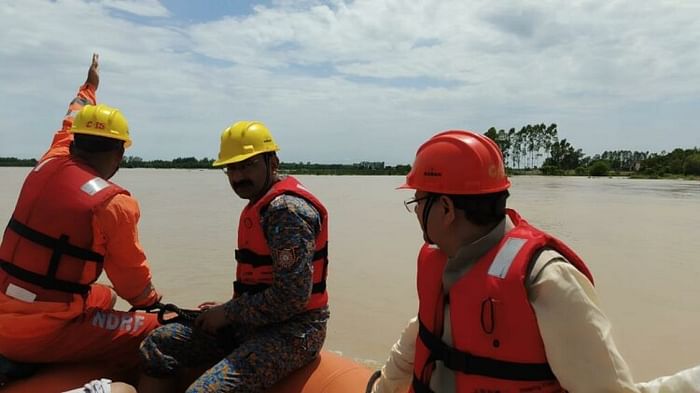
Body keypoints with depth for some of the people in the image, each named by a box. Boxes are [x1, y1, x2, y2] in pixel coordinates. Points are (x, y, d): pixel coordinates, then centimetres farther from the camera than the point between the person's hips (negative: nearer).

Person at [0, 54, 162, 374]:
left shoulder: (48, 166, 1)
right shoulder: (114, 204, -18)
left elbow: (71, 125, 24)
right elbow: (131, 275, -5)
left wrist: (89, 86, 41)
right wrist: (154, 303, 15)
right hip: (44, 336, -8)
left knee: (103, 296, 29)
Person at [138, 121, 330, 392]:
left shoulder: (288, 209, -18)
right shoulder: (258, 205, 13)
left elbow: (292, 298, -24)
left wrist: (227, 313, -12)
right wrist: (225, 310, 7)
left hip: (293, 331, -10)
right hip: (254, 321, 10)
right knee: (158, 344, 8)